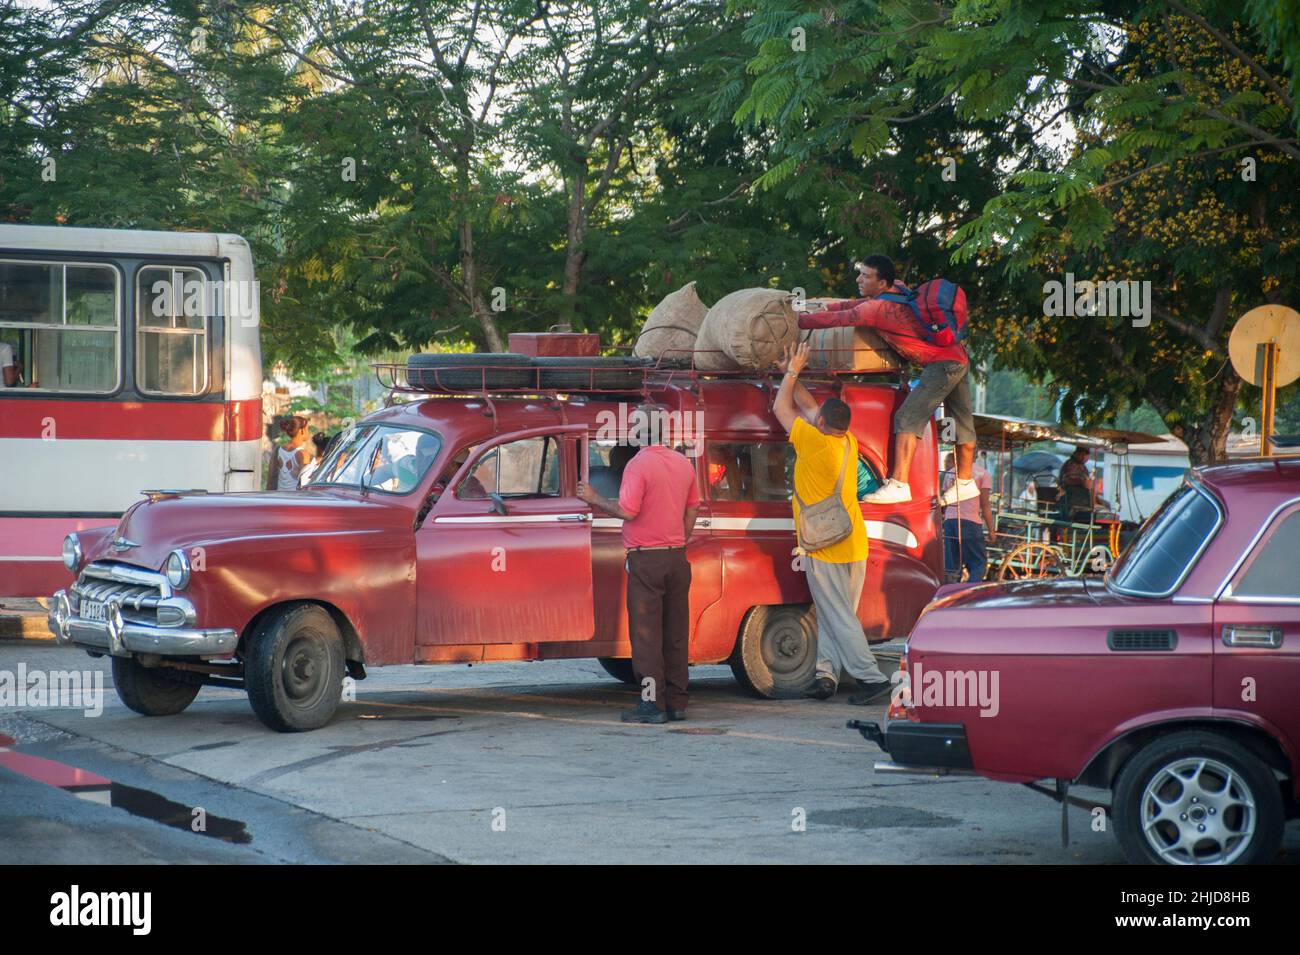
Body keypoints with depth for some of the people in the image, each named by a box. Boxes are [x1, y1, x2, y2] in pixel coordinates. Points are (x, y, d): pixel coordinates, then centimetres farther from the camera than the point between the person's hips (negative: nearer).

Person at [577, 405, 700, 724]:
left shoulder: (639, 464, -13)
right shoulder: (684, 464, 9)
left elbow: (626, 511, -19)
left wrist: (594, 499, -5)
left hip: (646, 557, -6)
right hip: (677, 558, 7)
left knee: (646, 633, -3)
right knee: (676, 633, 9)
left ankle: (652, 703, -5)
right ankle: (676, 702, 11)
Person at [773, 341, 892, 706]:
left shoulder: (816, 443, -16)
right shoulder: (848, 443, 5)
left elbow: (782, 409, -3)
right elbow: (809, 407, 20)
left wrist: (792, 371, 9)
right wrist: (792, 375, 24)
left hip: (825, 550, -8)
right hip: (854, 547, 8)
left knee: (838, 617, -5)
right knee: (832, 614, 12)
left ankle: (871, 677, -8)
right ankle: (826, 674, 8)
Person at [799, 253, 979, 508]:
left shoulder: (879, 309, -20)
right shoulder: (898, 289, 7)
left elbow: (836, 320, -16)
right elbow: (862, 304, 25)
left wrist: (795, 320, -7)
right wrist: (826, 307, 21)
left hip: (941, 364, -10)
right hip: (959, 358, 10)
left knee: (907, 418, -12)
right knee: (962, 419, 18)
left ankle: (899, 485, -17)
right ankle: (965, 482, 30)